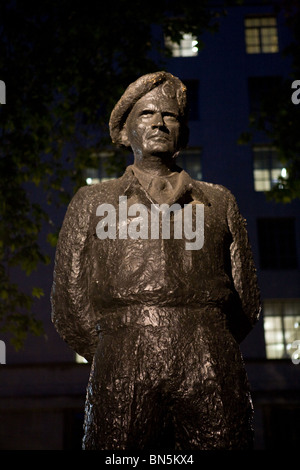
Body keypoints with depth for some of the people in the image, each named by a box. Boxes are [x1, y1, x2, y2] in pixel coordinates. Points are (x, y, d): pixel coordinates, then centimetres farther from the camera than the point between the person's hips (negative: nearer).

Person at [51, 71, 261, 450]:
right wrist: (120, 360, 10)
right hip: (123, 375, 0)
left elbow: (247, 303, 18)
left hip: (212, 376, 1)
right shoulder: (93, 201, 18)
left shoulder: (218, 201, 20)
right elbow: (69, 305, 12)